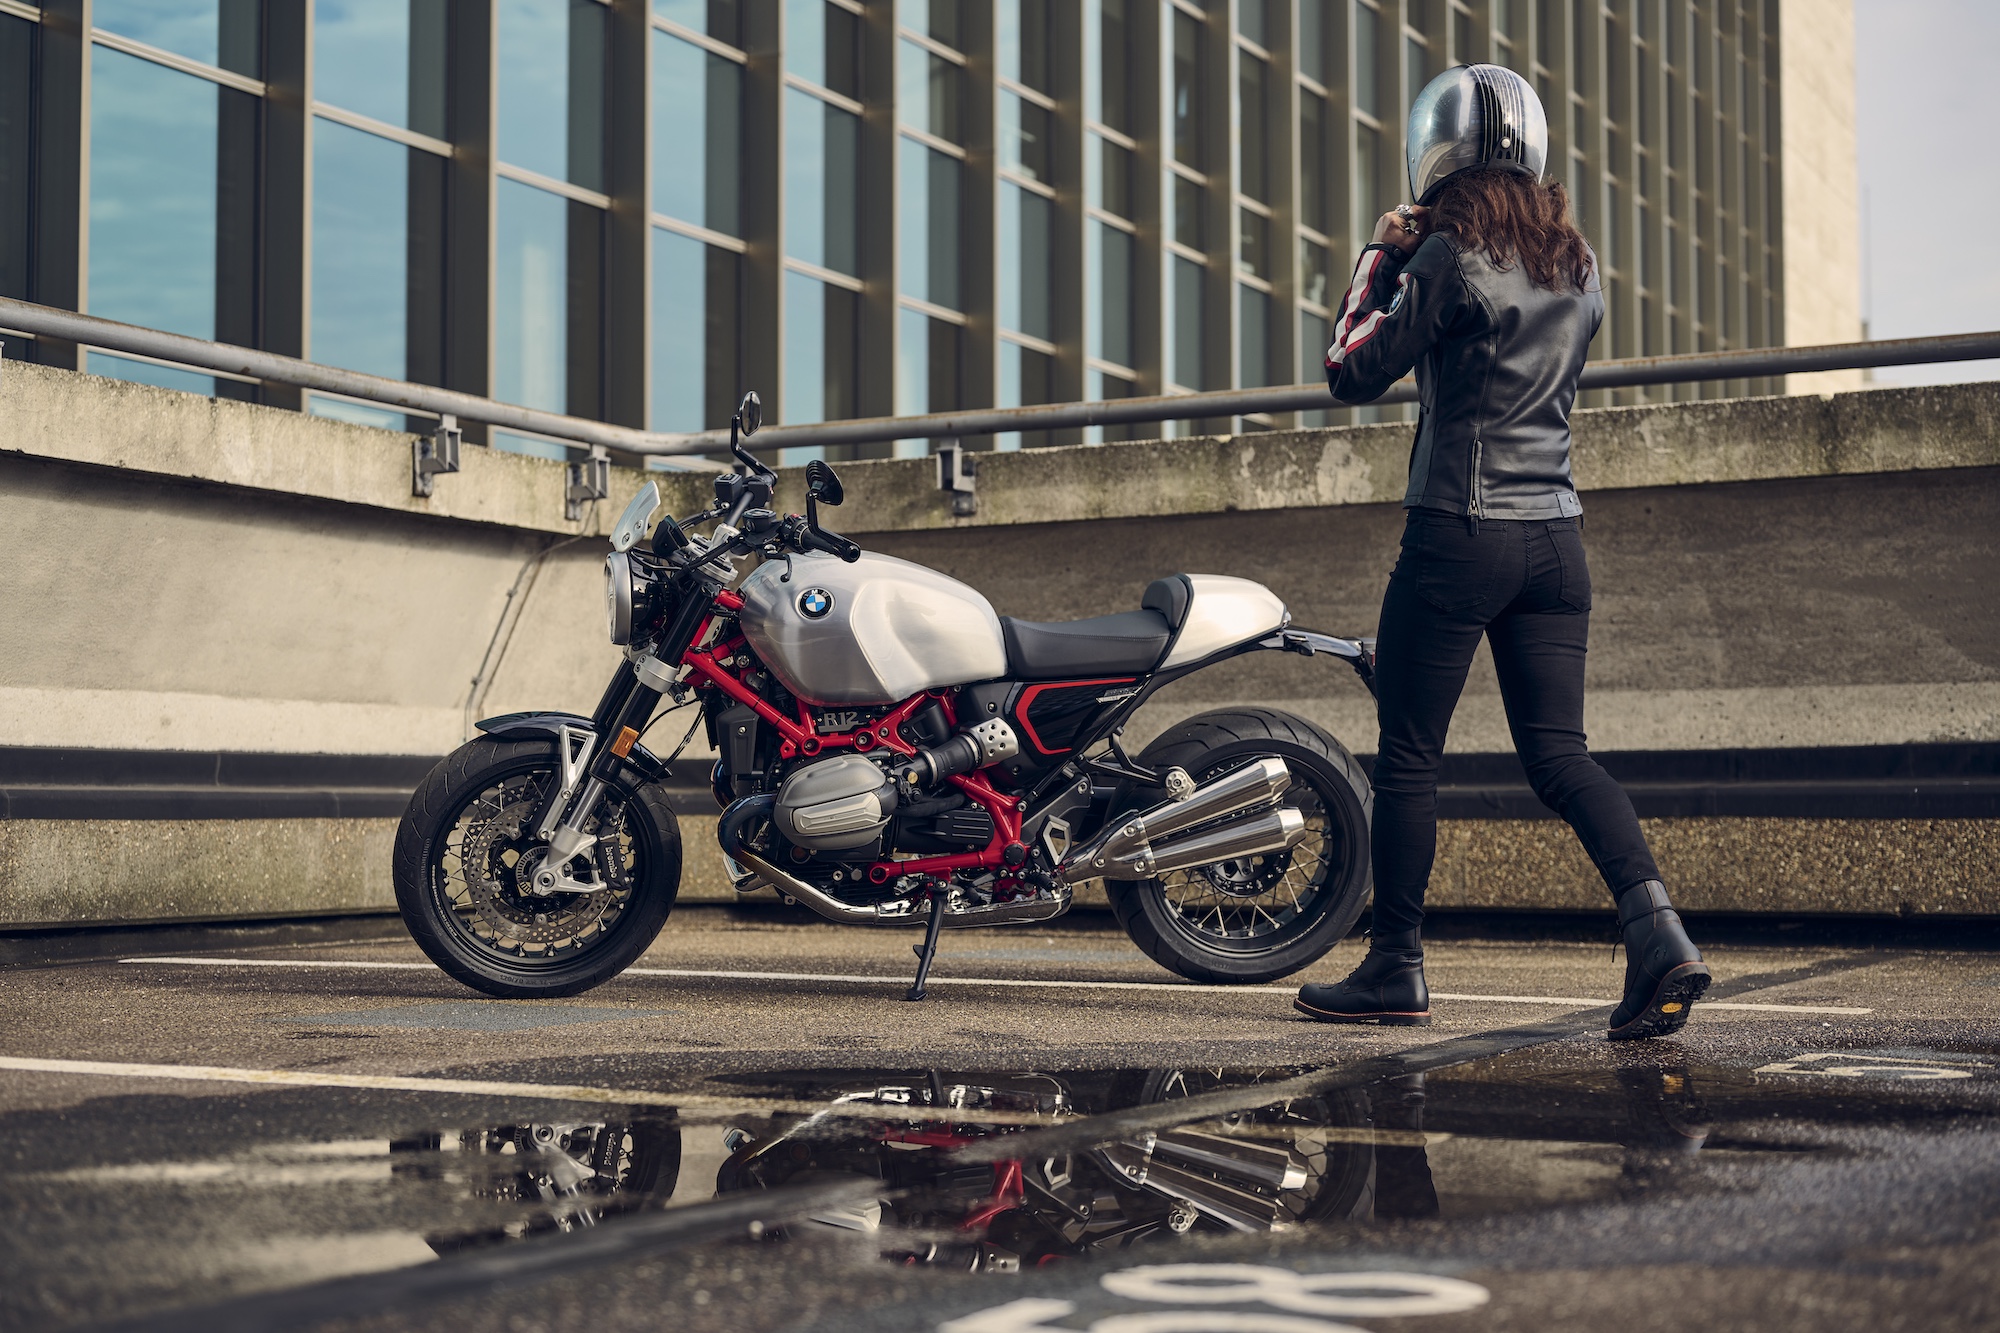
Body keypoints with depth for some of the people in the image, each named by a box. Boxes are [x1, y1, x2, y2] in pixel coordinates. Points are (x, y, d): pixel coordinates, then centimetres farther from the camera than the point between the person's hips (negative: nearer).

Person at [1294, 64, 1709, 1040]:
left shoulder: (1450, 257, -11)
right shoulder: (1578, 265, 10)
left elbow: (1353, 375, -4)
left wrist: (1381, 259, 6)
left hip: (1459, 532, -6)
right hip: (1555, 535, 6)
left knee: (1408, 754, 5)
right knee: (1558, 751, 8)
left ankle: (1395, 969, 13)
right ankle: (1659, 933, -8)